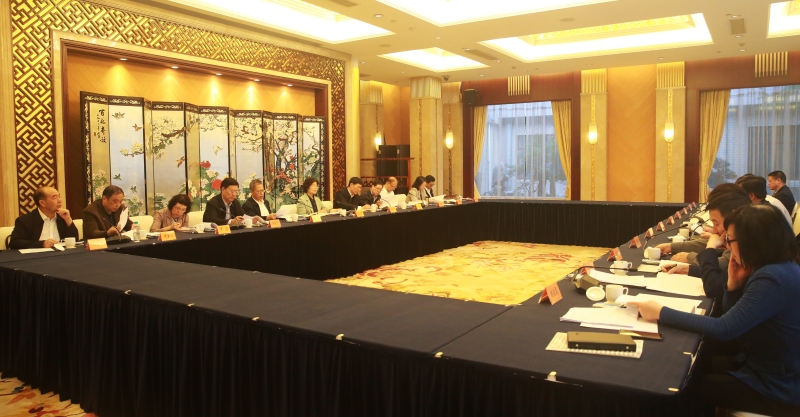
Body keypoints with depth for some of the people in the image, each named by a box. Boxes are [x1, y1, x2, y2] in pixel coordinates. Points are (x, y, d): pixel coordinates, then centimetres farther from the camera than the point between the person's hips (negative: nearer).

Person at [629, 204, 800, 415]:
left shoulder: (774, 279, -28)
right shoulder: (778, 269, 3)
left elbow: (723, 329, -31)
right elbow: (734, 321, 7)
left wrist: (661, 313, -27)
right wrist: (733, 285, -10)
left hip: (775, 388, -8)